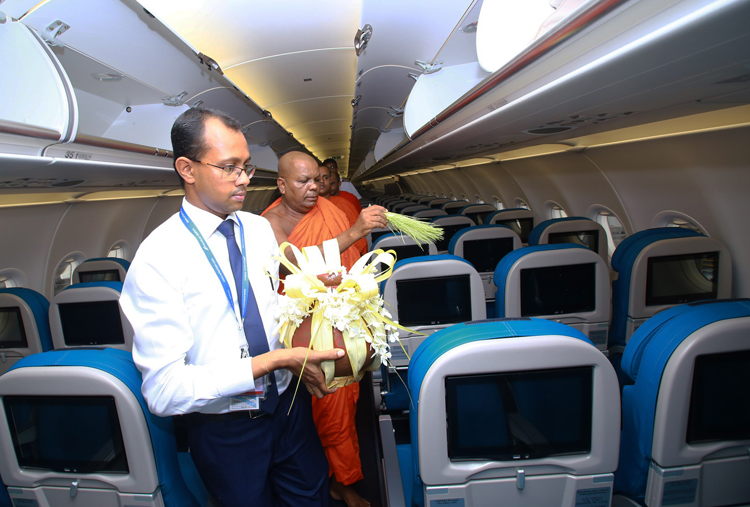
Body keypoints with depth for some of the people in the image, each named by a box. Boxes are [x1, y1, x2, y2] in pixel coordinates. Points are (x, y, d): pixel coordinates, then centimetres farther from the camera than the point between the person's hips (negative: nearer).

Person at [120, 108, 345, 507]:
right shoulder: (156, 260, -20)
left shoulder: (260, 229, -1)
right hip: (223, 428, -4)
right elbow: (164, 390, -23)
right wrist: (273, 360, -27)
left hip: (288, 405, 5)